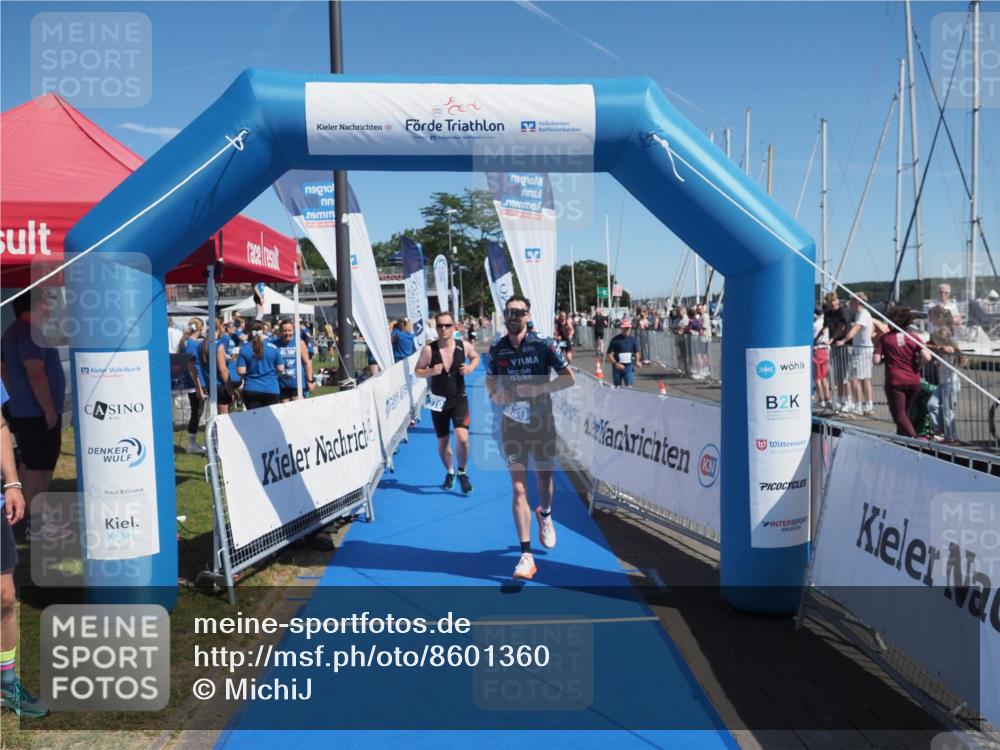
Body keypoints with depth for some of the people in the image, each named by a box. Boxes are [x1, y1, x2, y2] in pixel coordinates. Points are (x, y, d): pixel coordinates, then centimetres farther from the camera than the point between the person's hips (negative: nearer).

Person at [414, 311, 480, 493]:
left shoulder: (464, 346, -8)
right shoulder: (428, 349, -11)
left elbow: (476, 357, 13)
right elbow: (417, 371, -1)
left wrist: (471, 367, -9)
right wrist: (431, 371, -22)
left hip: (459, 398, -1)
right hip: (438, 400, 1)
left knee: (462, 438, -20)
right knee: (443, 443, 13)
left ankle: (462, 472, 6)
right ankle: (449, 472, 41)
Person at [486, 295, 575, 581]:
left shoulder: (543, 345, -8)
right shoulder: (496, 349, 0)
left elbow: (568, 377, -6)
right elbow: (490, 381, 15)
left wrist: (538, 388, -20)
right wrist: (494, 394, -9)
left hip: (542, 422, -1)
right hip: (511, 424, 1)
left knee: (544, 478, 15)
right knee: (518, 487, -6)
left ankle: (545, 515, 51)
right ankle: (526, 556, -4)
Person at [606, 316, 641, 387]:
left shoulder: (633, 339, 3)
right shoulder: (615, 339, -7)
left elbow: (636, 352, 16)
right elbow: (609, 355, -8)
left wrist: (637, 361, -3)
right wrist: (616, 364, -22)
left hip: (629, 367, 1)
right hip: (617, 367, -1)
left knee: (629, 386, -11)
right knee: (617, 387, 10)